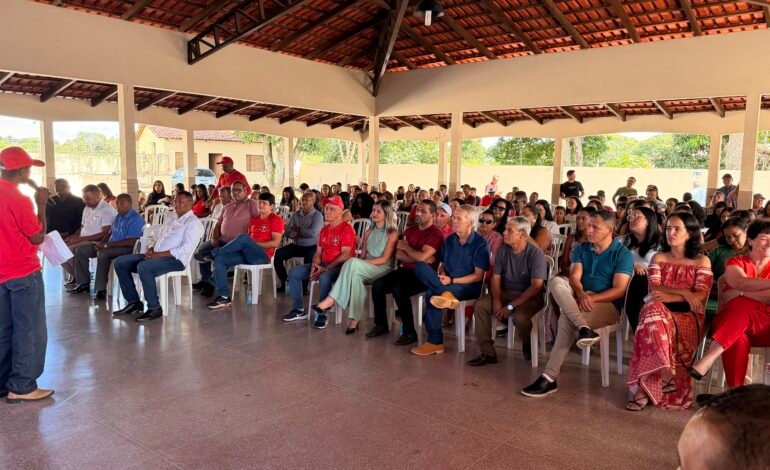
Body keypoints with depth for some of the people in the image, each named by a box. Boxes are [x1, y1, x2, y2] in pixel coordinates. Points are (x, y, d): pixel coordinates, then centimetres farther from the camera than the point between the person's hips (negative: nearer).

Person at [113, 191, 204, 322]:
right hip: (157, 256, 10)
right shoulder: (175, 220, 24)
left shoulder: (193, 222, -5)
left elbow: (186, 248, -18)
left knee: (143, 267, -35)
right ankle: (134, 302, 5)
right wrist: (152, 249, 2)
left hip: (175, 259, -9)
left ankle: (154, 308, -22)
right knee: (120, 262, 2)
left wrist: (158, 254, -19)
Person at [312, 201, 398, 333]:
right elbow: (362, 255, 12)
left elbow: (385, 259, -11)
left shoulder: (392, 233, -3)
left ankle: (330, 301, -31)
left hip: (383, 270, -5)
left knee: (353, 263, -33)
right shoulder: (369, 232, 17)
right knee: (355, 276, -35)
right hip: (365, 270, 5)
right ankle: (354, 319, -36)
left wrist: (362, 263, -18)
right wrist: (360, 263, -11)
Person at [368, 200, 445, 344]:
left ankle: (410, 332, -16)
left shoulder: (436, 234, -10)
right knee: (377, 285, -12)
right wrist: (417, 258, -11)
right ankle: (381, 325, 6)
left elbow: (422, 257, -22)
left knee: (398, 289, -31)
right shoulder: (410, 230, 14)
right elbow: (398, 254, 4)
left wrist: (405, 247, -4)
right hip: (406, 270, 7)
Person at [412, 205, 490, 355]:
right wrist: (442, 276, -8)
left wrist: (452, 280, -16)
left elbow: (478, 276, -10)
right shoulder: (449, 240, 11)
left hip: (469, 286, -6)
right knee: (421, 267, -24)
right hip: (446, 283, 6)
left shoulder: (481, 243, -6)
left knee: (432, 294, -33)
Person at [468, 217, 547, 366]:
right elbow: (496, 278, 4)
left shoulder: (536, 253, -16)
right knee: (480, 305, -17)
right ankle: (487, 353, -10)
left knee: (520, 317, -35)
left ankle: (528, 345, 2)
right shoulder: (503, 250, 1)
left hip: (530, 296, -5)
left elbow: (536, 286, -20)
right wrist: (496, 300, -15)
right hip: (506, 292, 5)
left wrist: (511, 306, -23)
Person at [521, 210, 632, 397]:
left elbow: (619, 290, -12)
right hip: (579, 298, 5)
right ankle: (584, 328, -42)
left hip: (607, 304, -5)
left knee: (566, 319, -33)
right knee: (556, 282, -27)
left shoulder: (623, 254, -3)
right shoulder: (581, 249, 11)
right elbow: (574, 278, -2)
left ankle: (550, 377, -28)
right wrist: (581, 295, -24)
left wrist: (591, 298, -24)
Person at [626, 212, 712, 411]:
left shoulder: (702, 261, 8)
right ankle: (666, 374, -40)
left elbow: (700, 296, -5)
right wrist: (684, 293, -11)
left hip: (688, 316, -2)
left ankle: (645, 388, -35)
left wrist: (668, 296, -16)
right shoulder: (658, 258, 16)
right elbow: (654, 290, 2)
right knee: (652, 308, -37)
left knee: (653, 328, -36)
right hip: (660, 311, 2)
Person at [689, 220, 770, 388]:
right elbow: (742, 283, -15)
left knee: (744, 306, -35)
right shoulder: (735, 263, 11)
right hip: (730, 323, 0)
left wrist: (740, 294, -18)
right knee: (738, 340, -38)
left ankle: (709, 358, -43)